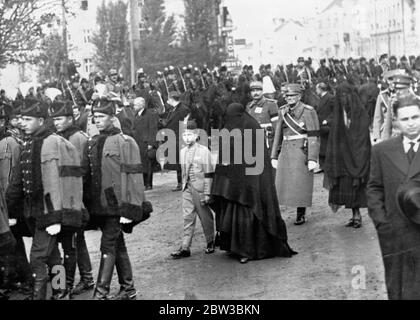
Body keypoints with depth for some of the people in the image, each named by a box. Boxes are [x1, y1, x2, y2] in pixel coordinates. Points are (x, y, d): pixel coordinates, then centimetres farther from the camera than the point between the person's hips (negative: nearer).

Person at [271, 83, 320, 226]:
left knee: (301, 183, -1)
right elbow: (278, 135, 15)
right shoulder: (283, 111, 10)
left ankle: (301, 215, 10)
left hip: (302, 151, -5)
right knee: (282, 182, 2)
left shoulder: (308, 111, -7)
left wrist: (312, 159, -16)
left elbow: (314, 137, -11)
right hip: (286, 151, 5)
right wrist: (274, 156, 13)